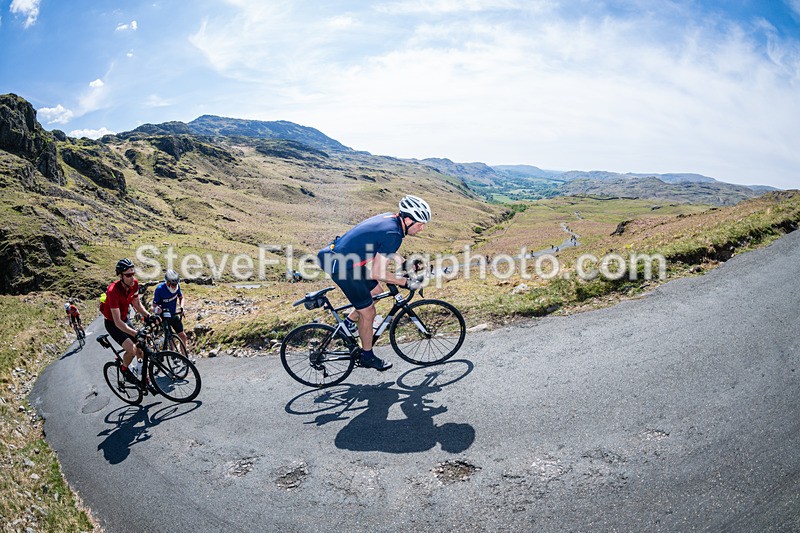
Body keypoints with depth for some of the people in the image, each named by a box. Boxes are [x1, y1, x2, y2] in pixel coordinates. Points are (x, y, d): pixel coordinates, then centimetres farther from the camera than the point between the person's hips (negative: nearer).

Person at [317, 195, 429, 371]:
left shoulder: (391, 218, 5)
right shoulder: (393, 234, -23)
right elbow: (377, 273, -23)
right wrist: (406, 282, -14)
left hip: (338, 255, 9)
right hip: (342, 266, -9)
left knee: (375, 291, 21)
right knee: (368, 313, 4)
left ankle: (349, 323, 31)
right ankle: (367, 357, 21)